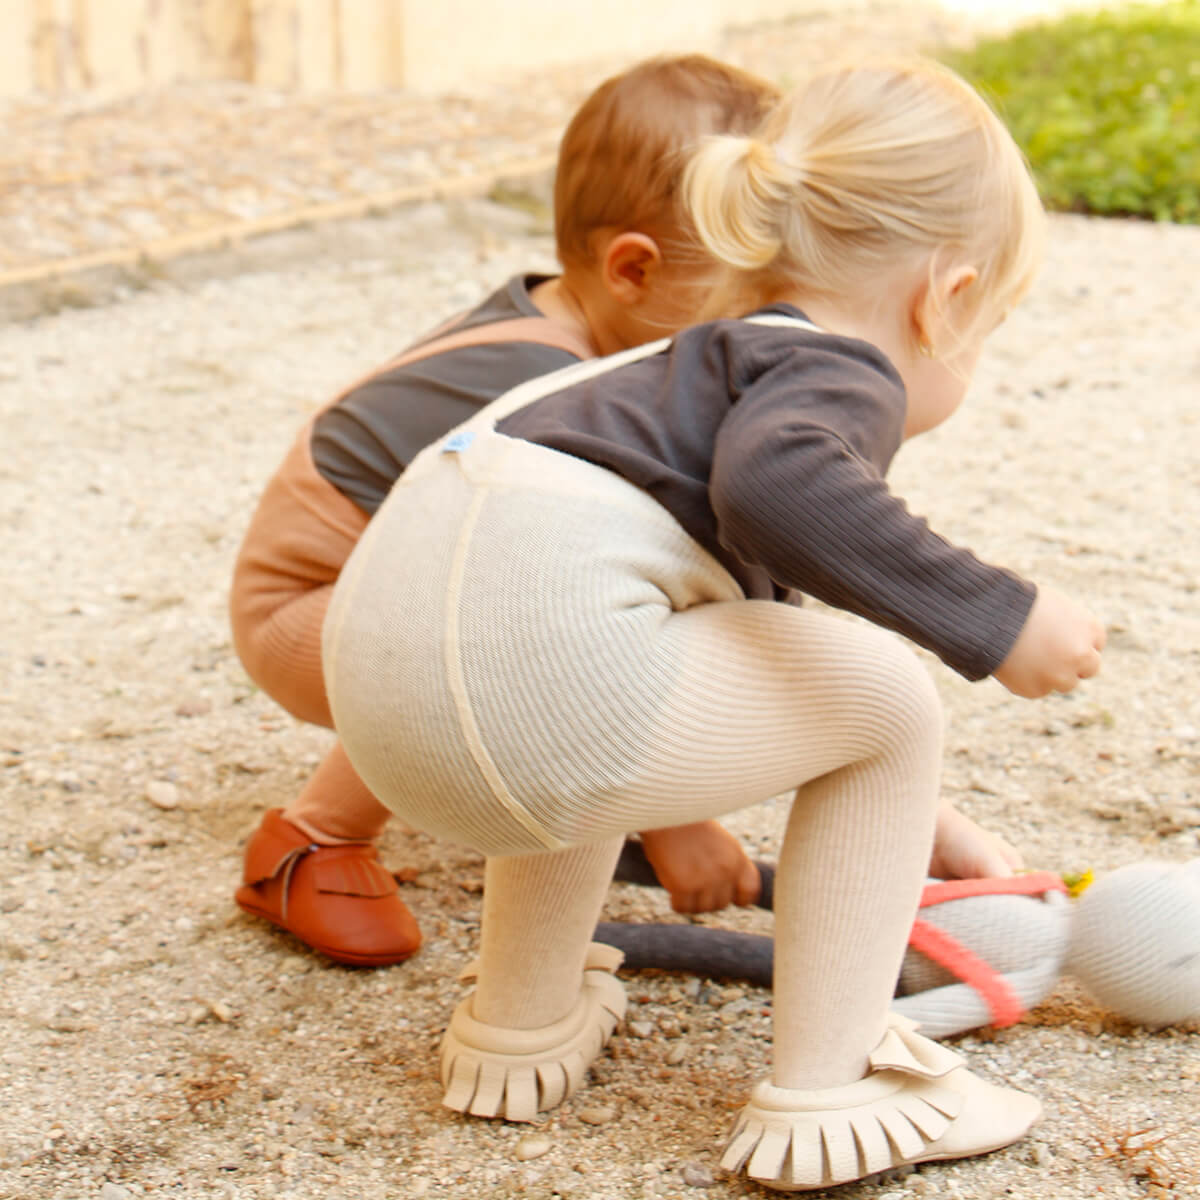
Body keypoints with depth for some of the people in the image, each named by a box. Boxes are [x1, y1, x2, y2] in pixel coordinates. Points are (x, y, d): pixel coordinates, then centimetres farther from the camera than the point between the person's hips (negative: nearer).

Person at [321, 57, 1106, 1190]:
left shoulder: (726, 367, 34)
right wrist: (992, 616, -16)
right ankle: (824, 1095, 13)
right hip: (527, 667, -10)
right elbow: (775, 483, -23)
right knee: (886, 700, 7)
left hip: (379, 666, 10)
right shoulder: (840, 371, 4)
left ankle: (517, 1025, 41)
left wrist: (908, 822, 61)